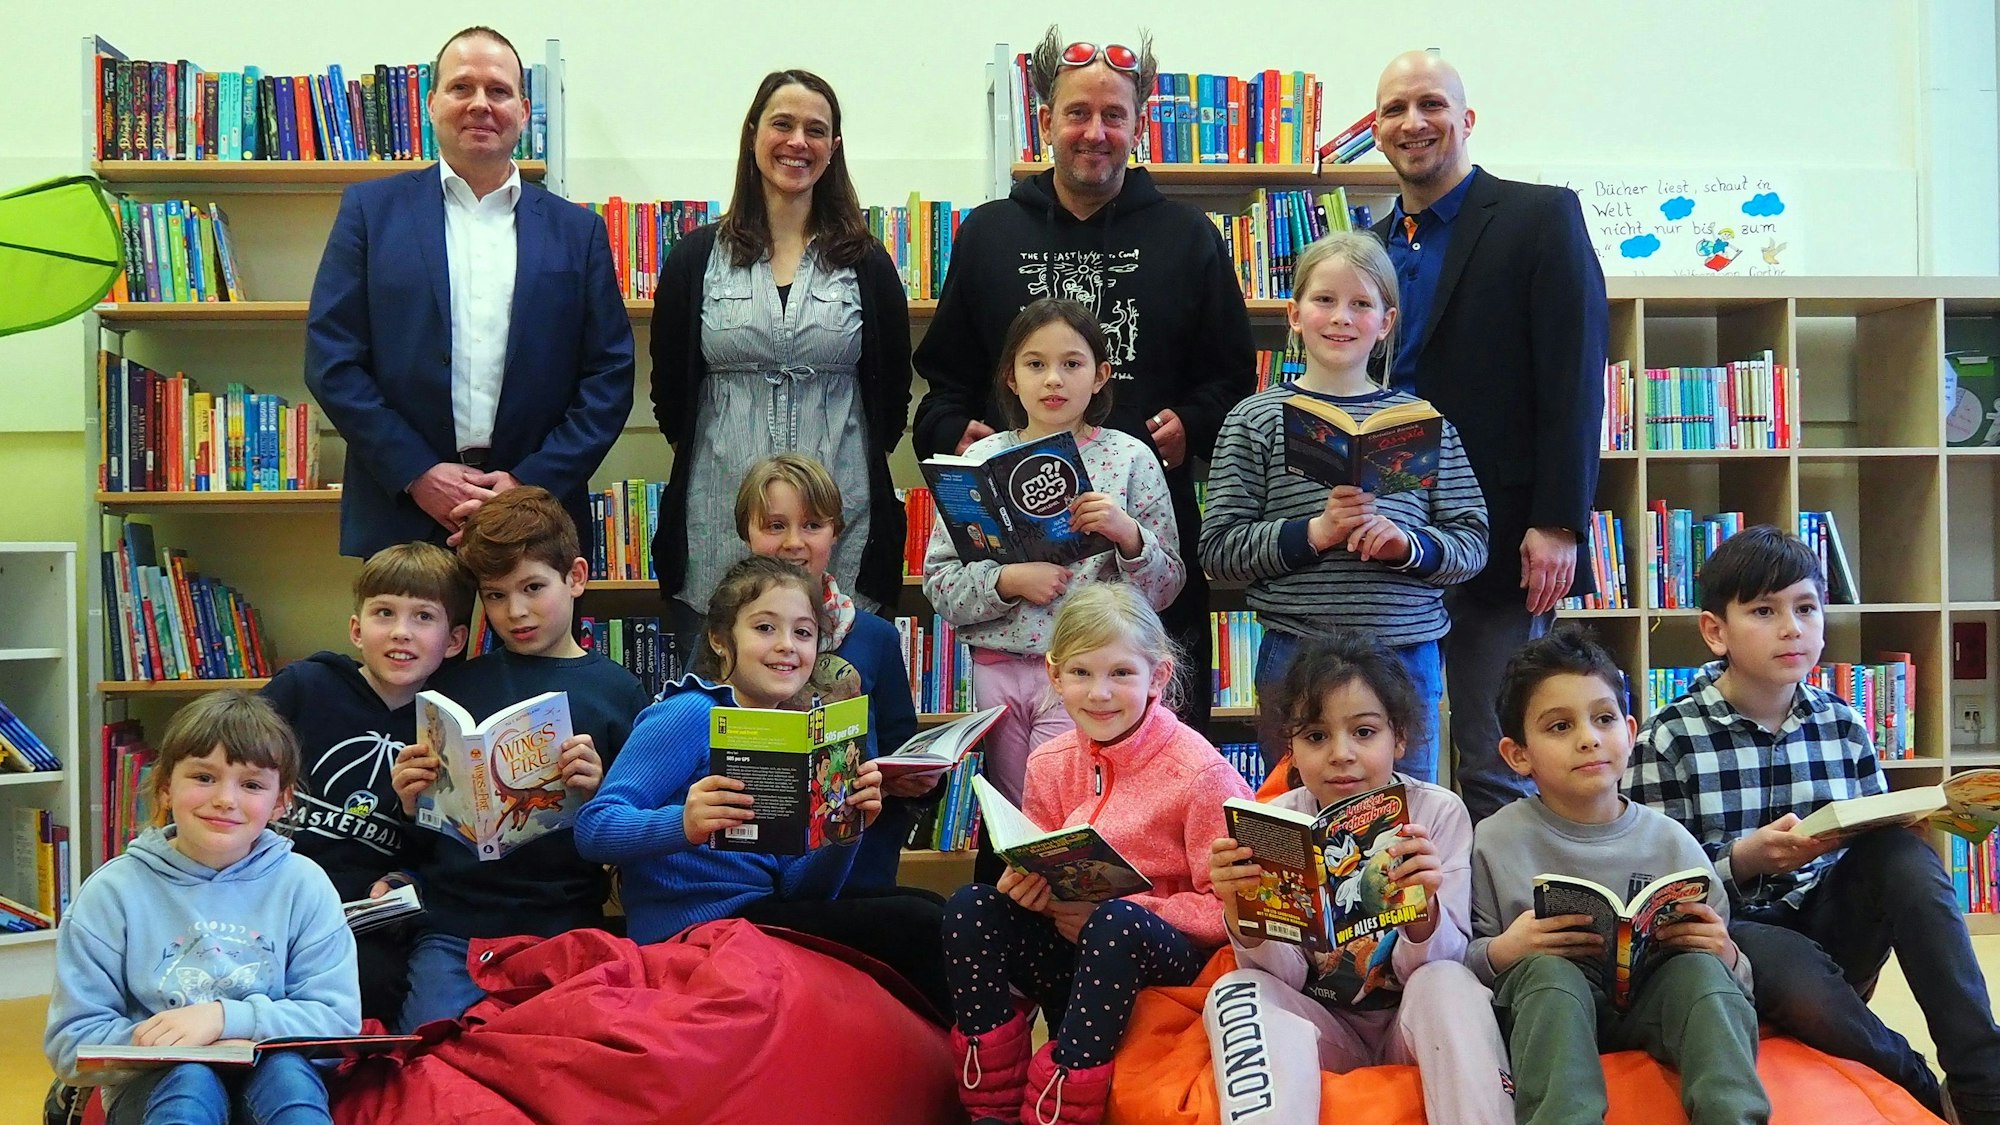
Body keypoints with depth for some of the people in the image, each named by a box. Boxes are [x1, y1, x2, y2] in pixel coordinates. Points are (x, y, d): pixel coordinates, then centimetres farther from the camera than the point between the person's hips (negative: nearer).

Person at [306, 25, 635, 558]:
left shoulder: (577, 231, 8)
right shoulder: (370, 210, 6)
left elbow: (610, 375, 4)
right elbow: (331, 360, 1)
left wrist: (531, 484, -8)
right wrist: (417, 474, -9)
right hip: (397, 519, -1)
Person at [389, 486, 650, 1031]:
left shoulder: (617, 690, 7)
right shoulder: (455, 684, 12)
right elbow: (423, 845, 17)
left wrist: (599, 793, -13)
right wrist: (412, 806, -4)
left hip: (563, 926, -1)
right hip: (451, 928, 2)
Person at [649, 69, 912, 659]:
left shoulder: (865, 263, 9)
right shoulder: (697, 257, 8)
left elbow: (893, 390, 13)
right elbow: (669, 388, 12)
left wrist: (856, 462, 8)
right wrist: (711, 452, 8)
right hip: (719, 527, 0)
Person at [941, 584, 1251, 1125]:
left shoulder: (1200, 772, -13)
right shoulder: (1050, 765, 4)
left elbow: (1229, 907, -15)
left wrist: (1110, 911, -23)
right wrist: (1027, 884, -13)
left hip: (1171, 955, -5)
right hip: (1070, 941, 6)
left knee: (1116, 925, -37)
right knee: (970, 907, -17)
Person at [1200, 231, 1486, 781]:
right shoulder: (1256, 419, 1)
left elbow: (1472, 544, 5)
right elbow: (1217, 550, -5)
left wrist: (1408, 545, -14)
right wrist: (1313, 533, -17)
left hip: (1408, 656, 2)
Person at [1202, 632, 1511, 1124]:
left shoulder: (1440, 814, -11)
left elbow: (1426, 971, -13)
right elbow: (1285, 979, -10)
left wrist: (1424, 908, -35)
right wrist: (1240, 910, -31)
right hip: (1322, 1031, 2)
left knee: (1448, 984, -32)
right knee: (1235, 992, -25)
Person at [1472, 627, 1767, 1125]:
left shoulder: (1669, 841, 8)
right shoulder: (1498, 841, 2)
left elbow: (1723, 958, 10)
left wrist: (1726, 957, -13)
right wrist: (1500, 952, -21)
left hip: (1651, 1004, 2)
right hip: (1549, 1011, -1)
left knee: (1701, 968, -28)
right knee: (1547, 971, -34)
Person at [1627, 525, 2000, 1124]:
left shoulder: (1843, 725, 6)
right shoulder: (1669, 740, -9)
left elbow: (1881, 838, 8)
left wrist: (1911, 824, -15)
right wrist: (1744, 861, -27)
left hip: (1830, 926, 5)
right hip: (1732, 933, -5)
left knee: (1905, 854, -24)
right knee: (1800, 973, -39)